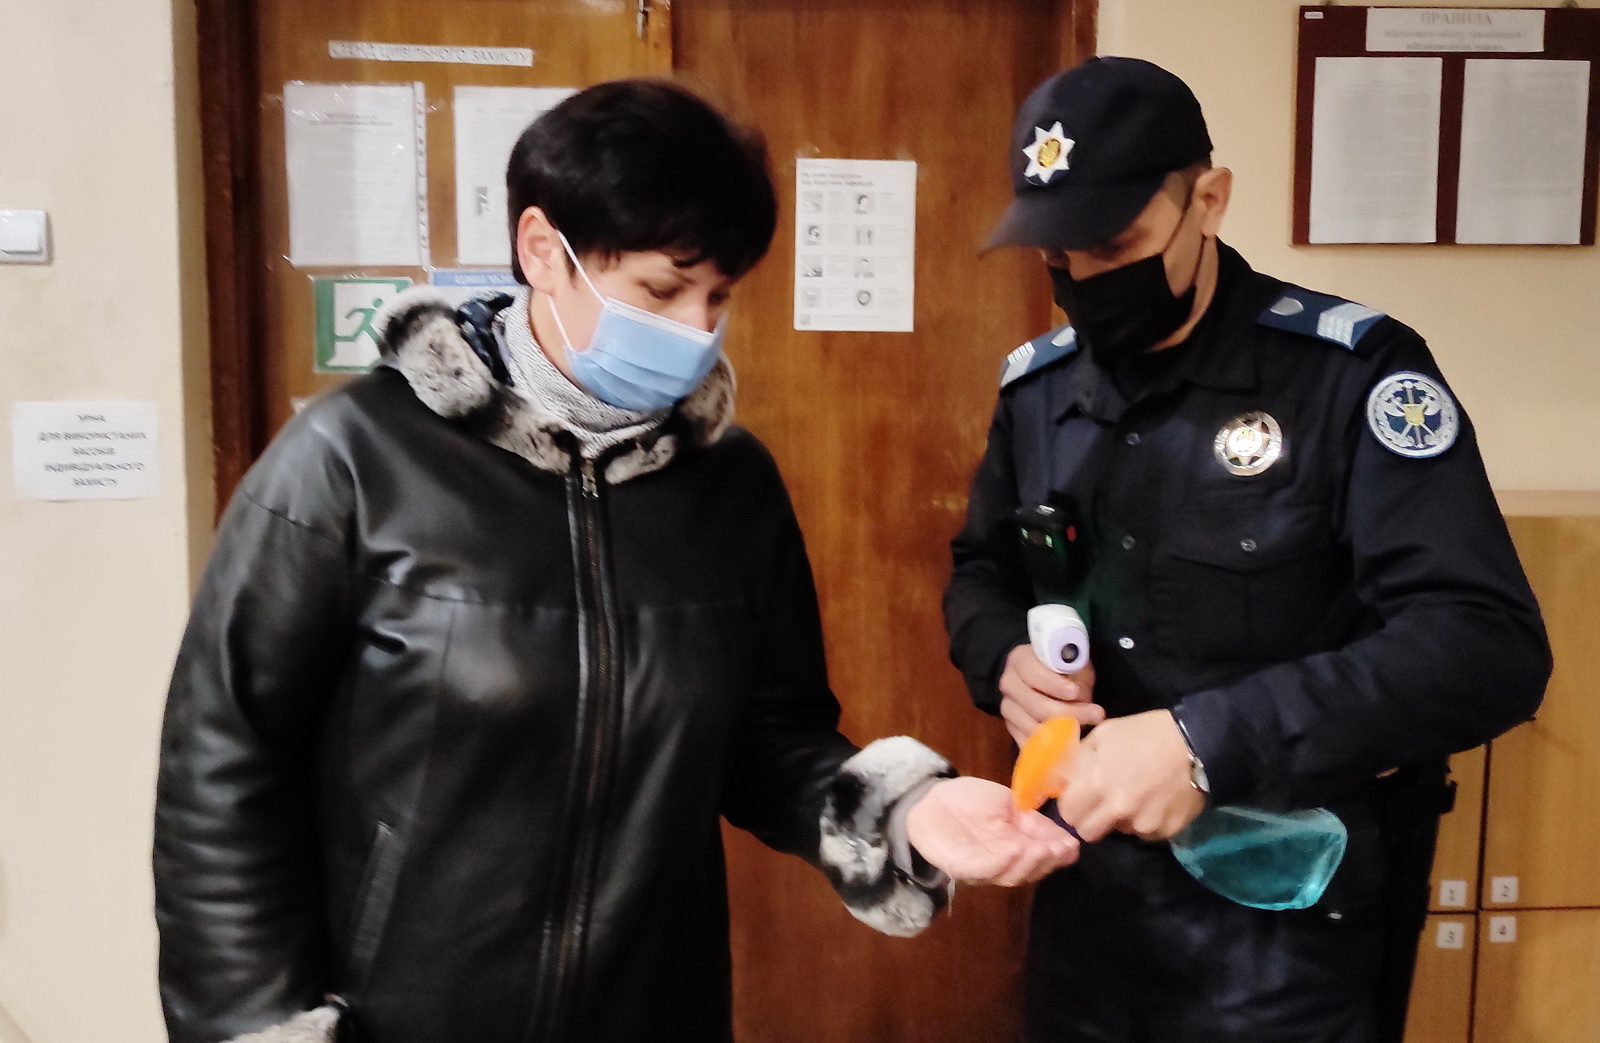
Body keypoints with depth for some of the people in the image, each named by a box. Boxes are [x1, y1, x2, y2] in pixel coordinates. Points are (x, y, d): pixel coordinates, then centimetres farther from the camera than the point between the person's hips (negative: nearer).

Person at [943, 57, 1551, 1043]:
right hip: (1089, 890, 5)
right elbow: (984, 573, 14)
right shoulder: (1038, 385, 2)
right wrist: (1006, 661, -8)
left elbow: (1488, 644, -23)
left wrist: (1210, 741, -31)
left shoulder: (1350, 370, -15)